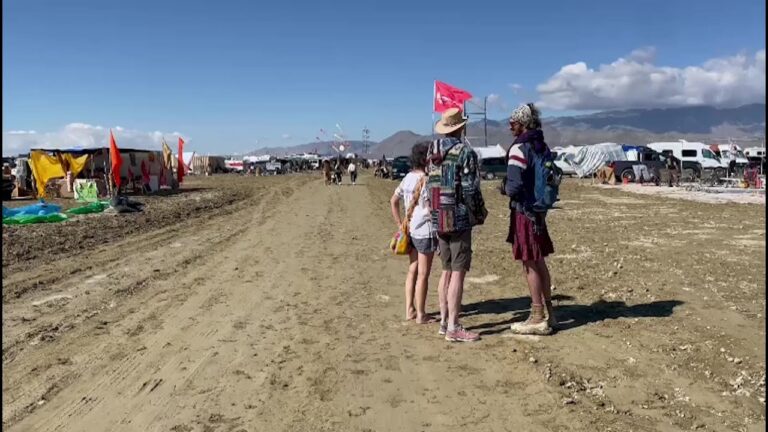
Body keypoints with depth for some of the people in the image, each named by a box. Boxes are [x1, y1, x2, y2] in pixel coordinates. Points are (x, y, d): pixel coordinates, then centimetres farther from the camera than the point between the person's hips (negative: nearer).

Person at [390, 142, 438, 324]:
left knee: (412, 271, 16)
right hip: (425, 231, -8)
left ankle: (409, 310, 23)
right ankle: (421, 315, 10)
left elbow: (393, 201, 13)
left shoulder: (408, 178, 8)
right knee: (423, 274, 1)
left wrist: (400, 224, 14)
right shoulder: (425, 179, -16)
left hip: (410, 229, 8)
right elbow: (430, 208, -19)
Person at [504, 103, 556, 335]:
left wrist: (505, 188, -1)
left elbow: (514, 186, -21)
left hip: (524, 211, -8)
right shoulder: (543, 147, 11)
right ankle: (548, 312, 24)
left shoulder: (519, 149, -15)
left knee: (529, 265, -2)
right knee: (539, 262, 15)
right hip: (539, 210, 8)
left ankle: (537, 318, 5)